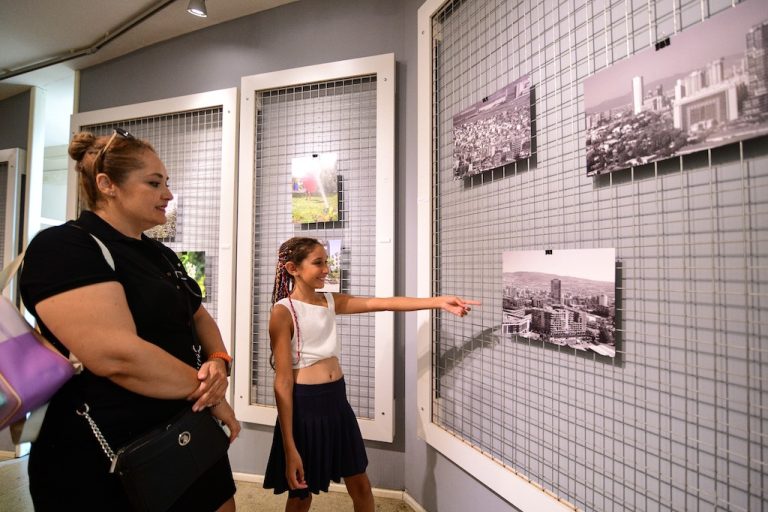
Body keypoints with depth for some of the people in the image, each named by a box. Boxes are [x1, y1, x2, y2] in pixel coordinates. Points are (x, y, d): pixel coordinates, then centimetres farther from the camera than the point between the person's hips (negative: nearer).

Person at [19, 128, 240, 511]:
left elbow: (200, 319, 13)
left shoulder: (161, 255, 10)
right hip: (103, 465, -7)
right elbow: (118, 355, -28)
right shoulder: (61, 248, -16)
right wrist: (208, 390, -16)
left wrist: (219, 364, -9)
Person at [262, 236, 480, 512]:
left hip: (337, 400, 6)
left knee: (360, 485, 19)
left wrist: (439, 301, -14)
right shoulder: (283, 312, -15)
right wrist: (289, 448, -17)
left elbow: (384, 303, -6)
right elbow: (283, 381, -17)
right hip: (304, 404, -5)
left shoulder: (330, 301, 2)